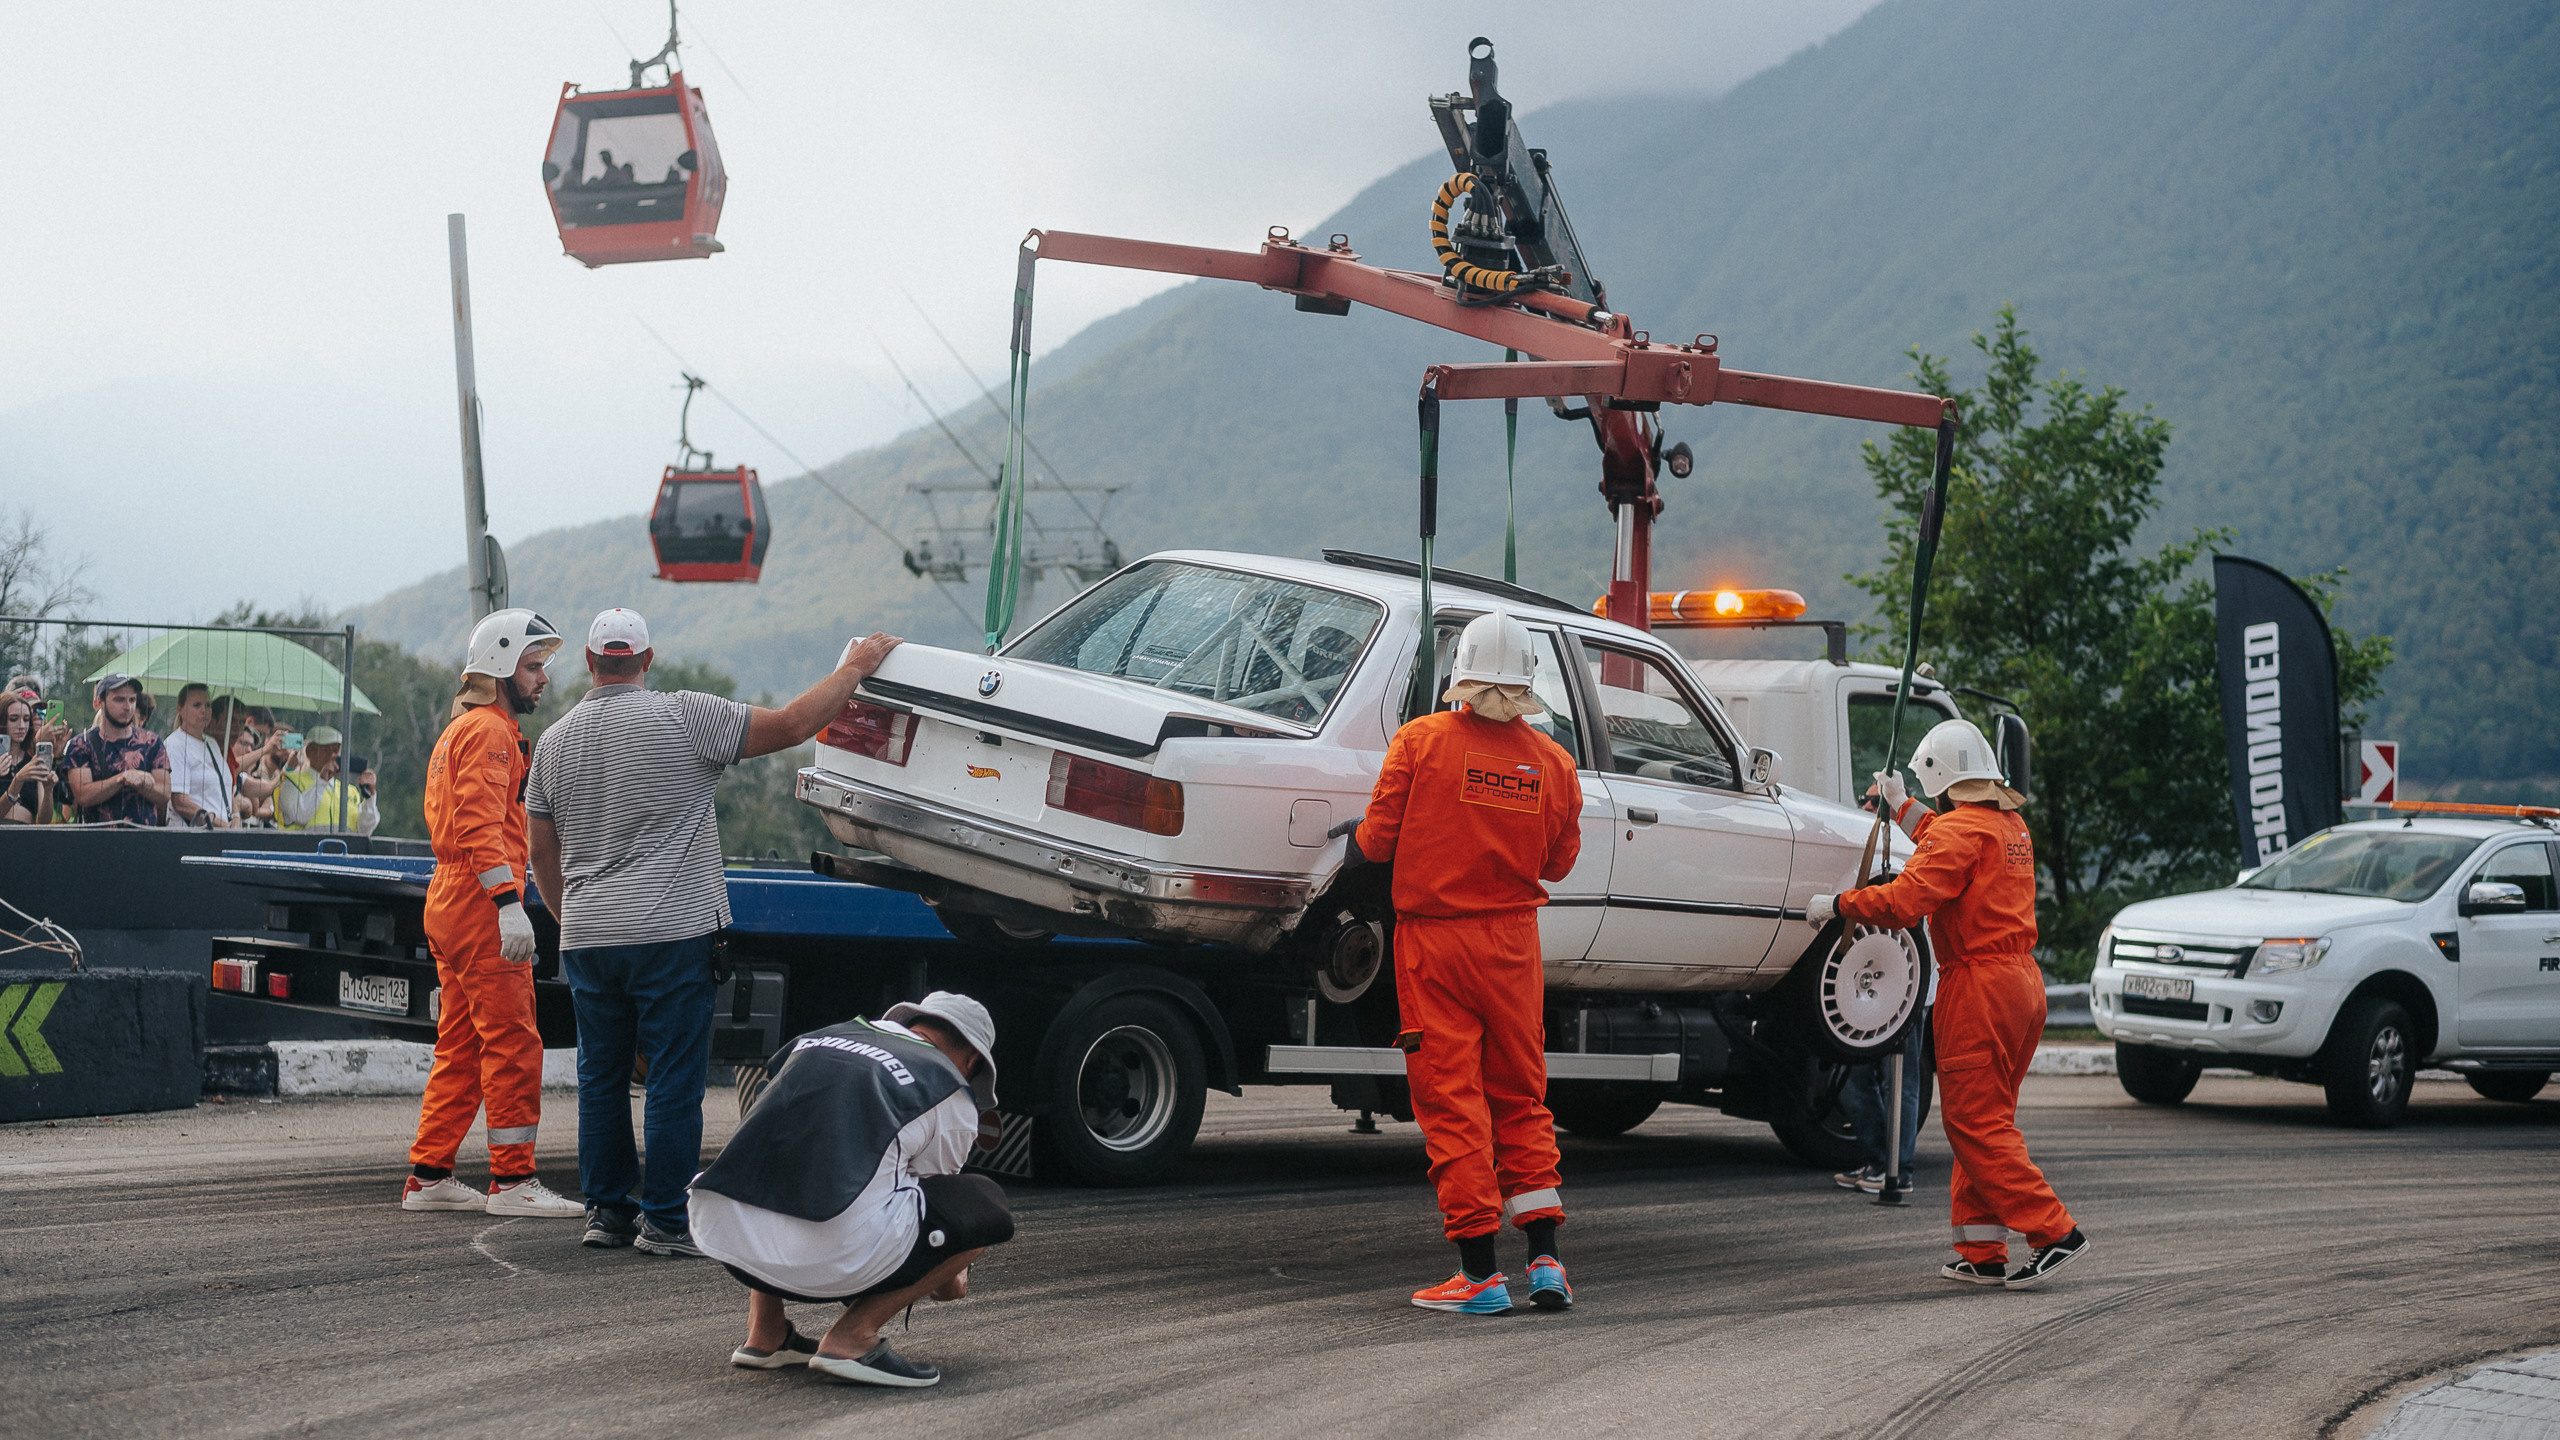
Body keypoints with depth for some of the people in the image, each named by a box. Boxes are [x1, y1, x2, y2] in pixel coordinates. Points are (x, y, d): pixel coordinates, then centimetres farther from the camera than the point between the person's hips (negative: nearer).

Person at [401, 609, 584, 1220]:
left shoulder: (460, 730, 23)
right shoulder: (488, 731, -10)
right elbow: (480, 825, -21)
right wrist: (509, 903, -28)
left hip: (450, 900, 11)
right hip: (480, 902, -11)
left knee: (461, 1046, 12)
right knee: (513, 1044, -8)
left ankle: (428, 1176, 14)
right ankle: (512, 1180, -7)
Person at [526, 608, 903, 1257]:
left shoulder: (553, 741, 10)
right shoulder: (682, 716, -7)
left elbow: (543, 860, 15)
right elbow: (791, 725, -7)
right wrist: (855, 668, 5)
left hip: (585, 938, 5)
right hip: (672, 934, -5)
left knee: (601, 1075, 14)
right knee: (674, 1077, 0)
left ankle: (606, 1209, 18)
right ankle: (664, 1220, 1)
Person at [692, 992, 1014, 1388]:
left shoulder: (817, 1038, 28)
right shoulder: (952, 1093, 13)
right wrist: (950, 1281, 49)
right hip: (835, 1260, -6)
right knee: (987, 1207, 13)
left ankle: (763, 1332, 25)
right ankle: (852, 1335, 2)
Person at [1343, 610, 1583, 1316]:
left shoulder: (1420, 741, -10)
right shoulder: (1551, 761, -1)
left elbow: (1379, 839, -7)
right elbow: (1558, 861, 9)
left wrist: (1356, 839, 15)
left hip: (1433, 941, -3)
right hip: (1512, 943, 3)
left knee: (1451, 1103, 1)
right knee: (1521, 1099, 14)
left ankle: (1481, 1271, -1)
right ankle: (1544, 1261, 8)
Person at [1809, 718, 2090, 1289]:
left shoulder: (1958, 829, -13)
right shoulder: (2012, 826, 15)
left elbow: (1904, 901, -23)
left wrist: (1835, 904, -11)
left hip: (1978, 985, -9)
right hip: (2022, 981, 9)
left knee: (1975, 1123, -5)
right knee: (1985, 1120, 13)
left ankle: (2054, 1231, -12)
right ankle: (1983, 1253, 12)